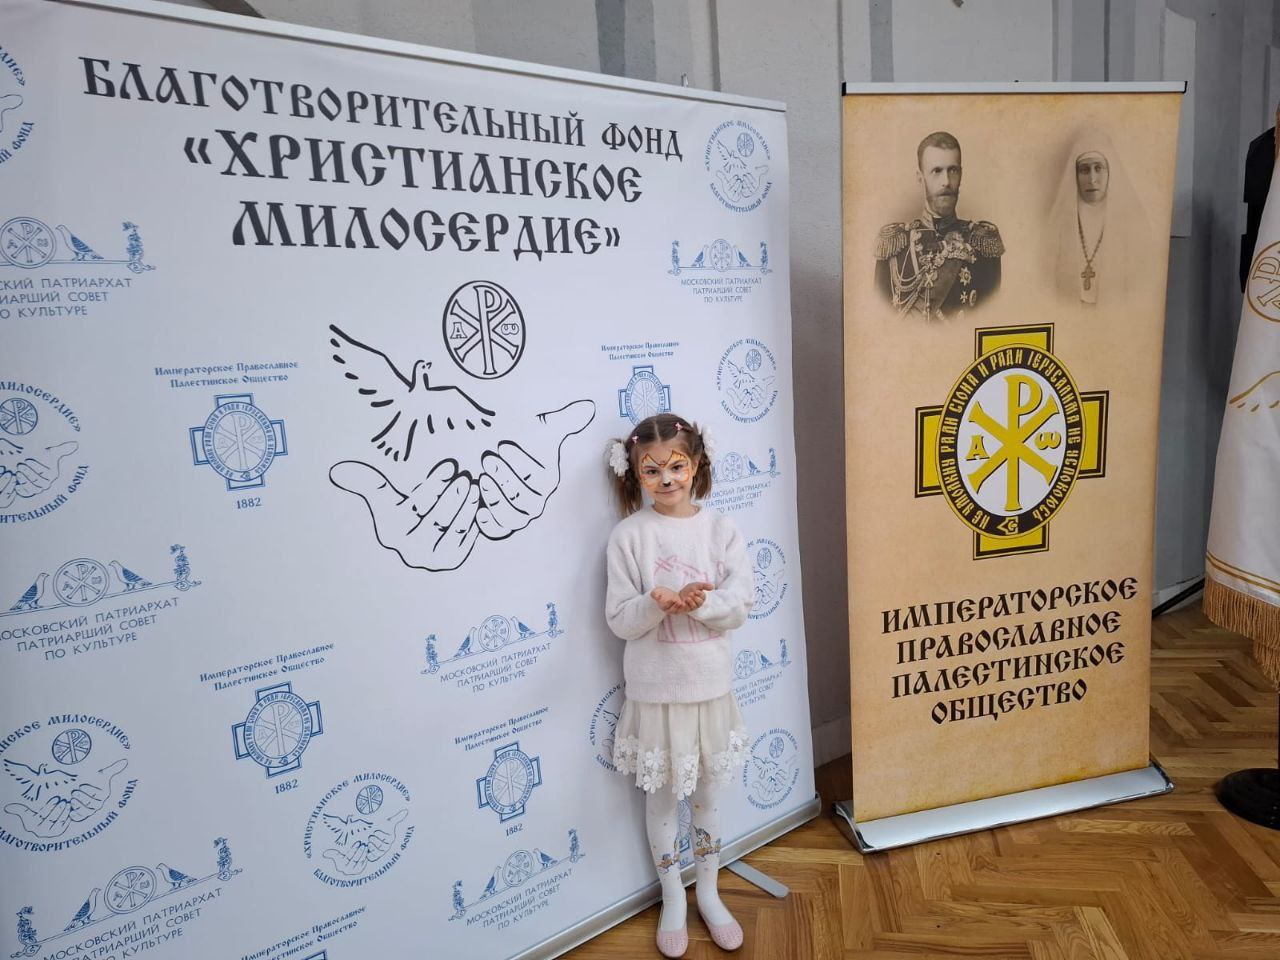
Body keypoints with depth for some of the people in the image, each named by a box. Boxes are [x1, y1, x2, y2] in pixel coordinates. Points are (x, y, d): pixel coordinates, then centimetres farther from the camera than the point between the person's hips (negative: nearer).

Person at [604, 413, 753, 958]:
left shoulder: (720, 530, -5)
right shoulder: (628, 535, -10)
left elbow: (741, 606, -9)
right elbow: (620, 620, -11)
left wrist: (696, 602, -27)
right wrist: (661, 602, -29)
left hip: (710, 685, 2)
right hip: (655, 689, -2)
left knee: (707, 792, 19)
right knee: (662, 796, 14)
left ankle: (709, 892, 40)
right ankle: (673, 899, 37)